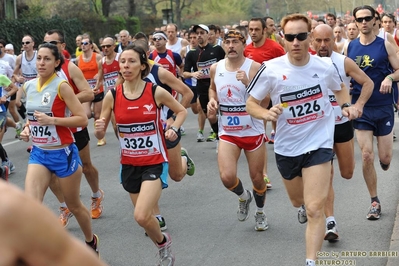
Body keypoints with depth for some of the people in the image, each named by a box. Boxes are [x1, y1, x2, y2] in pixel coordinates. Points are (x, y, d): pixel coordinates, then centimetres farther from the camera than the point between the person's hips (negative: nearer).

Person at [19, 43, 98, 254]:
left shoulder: (61, 86, -14)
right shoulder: (29, 86, 4)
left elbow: (82, 119, -17)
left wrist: (52, 120, -25)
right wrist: (26, 129, 3)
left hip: (63, 153, -5)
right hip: (38, 153, 5)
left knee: (74, 205, 14)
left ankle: (91, 241, 40)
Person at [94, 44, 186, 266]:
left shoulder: (156, 92, -12)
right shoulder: (112, 96, -6)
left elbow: (181, 111, 7)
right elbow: (100, 134, 1)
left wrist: (173, 129, -12)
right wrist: (99, 129, -22)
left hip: (154, 162, -4)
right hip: (129, 164, 4)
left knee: (141, 216, -18)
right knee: (143, 216, 13)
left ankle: (162, 242, 14)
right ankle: (163, 243, 43)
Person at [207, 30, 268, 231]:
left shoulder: (254, 68, -12)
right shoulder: (215, 68, 1)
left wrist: (248, 83, -29)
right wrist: (212, 101, 2)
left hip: (253, 131, -2)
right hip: (227, 133, 2)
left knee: (256, 177, 8)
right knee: (227, 177, -14)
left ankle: (260, 213, 37)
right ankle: (244, 197, 22)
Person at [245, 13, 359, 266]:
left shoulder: (326, 66, -11)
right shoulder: (271, 69, -16)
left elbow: (340, 88, 12)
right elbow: (251, 104, -6)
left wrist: (347, 106, -9)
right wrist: (266, 113, -27)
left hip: (319, 144, -2)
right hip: (287, 147, 2)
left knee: (315, 209, -14)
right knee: (298, 200, 26)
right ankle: (303, 206, 64)